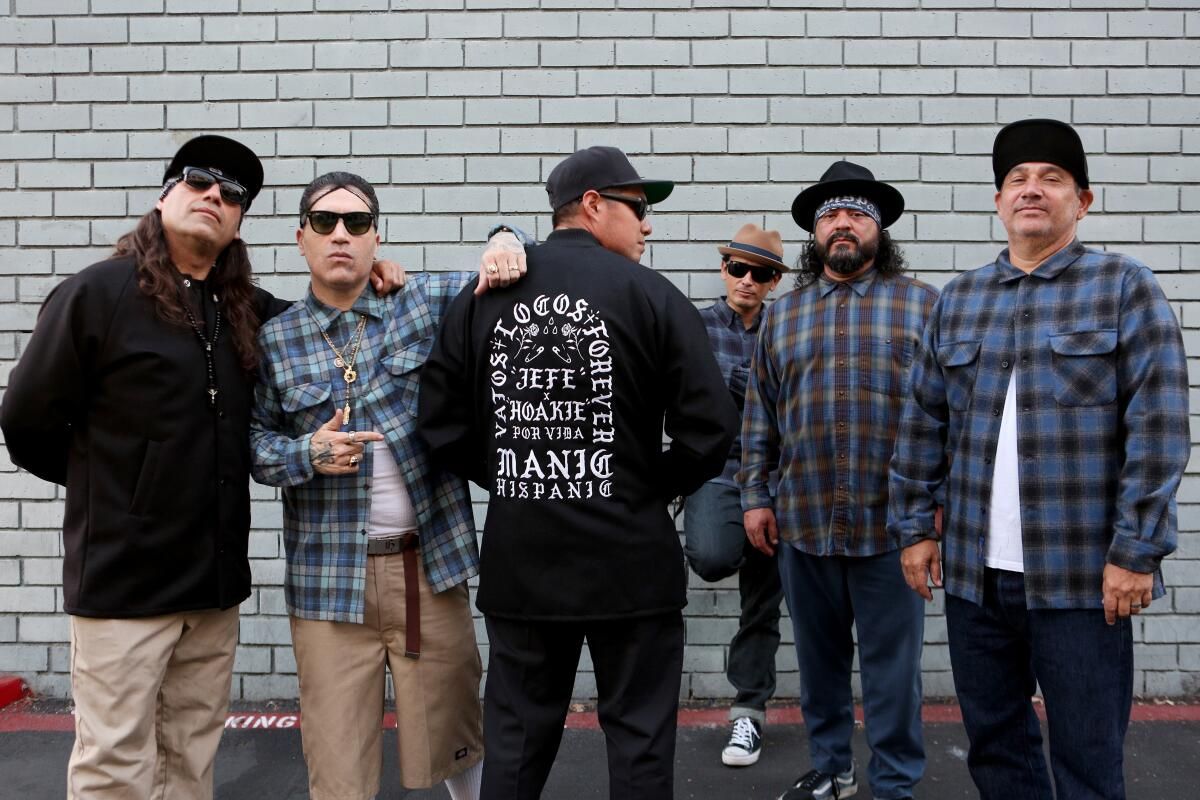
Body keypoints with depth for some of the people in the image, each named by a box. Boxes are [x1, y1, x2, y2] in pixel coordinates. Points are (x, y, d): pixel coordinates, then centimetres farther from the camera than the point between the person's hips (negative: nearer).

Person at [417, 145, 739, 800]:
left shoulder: (482, 297, 2)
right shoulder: (648, 293, -7)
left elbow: (441, 425, 0)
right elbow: (710, 428, -11)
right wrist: (655, 488, 6)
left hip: (519, 558, 4)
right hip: (629, 559, -3)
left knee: (515, 741, 15)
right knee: (639, 737, 11)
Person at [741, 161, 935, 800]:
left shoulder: (922, 305, 3)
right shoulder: (781, 315, 11)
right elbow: (759, 417, 11)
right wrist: (755, 496, 6)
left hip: (891, 521, -3)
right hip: (802, 520, 3)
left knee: (891, 664, 5)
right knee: (819, 657, 14)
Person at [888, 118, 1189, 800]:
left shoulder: (1125, 287, -1)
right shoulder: (959, 298, 11)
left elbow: (1159, 429, -8)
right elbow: (923, 425, 12)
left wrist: (1136, 551, -13)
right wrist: (915, 526, 7)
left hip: (1082, 576, -4)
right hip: (973, 571, 4)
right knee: (994, 743, 14)